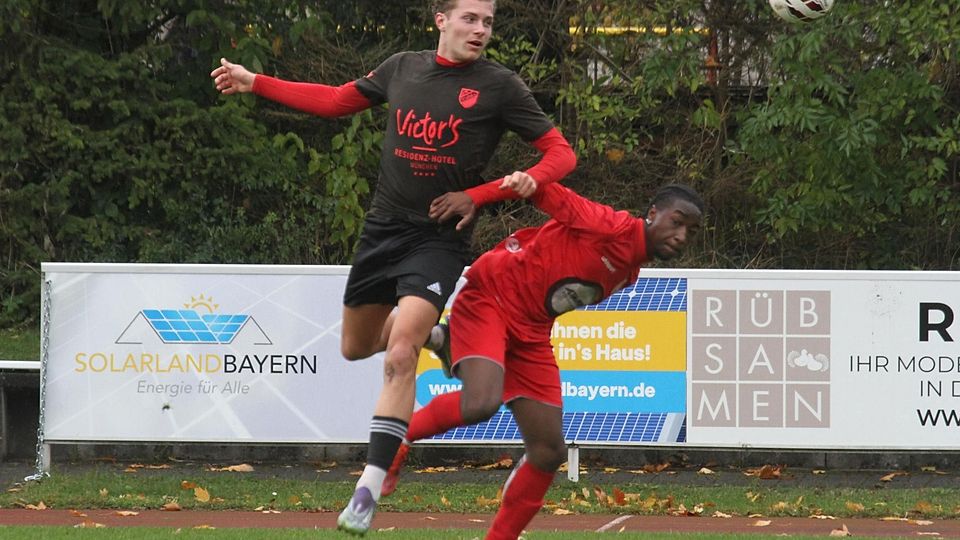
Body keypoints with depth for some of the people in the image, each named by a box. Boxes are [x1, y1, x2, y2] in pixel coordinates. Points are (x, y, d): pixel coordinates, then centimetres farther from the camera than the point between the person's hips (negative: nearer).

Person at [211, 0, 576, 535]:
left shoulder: (499, 85, -7)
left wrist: (480, 195, -16)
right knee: (356, 347, 17)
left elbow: (561, 154, -6)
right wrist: (255, 82, 22)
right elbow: (336, 100, 21)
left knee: (400, 358, -20)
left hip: (439, 238, -5)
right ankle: (431, 336, 48)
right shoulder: (403, 68, 5)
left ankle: (370, 488, -17)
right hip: (382, 229, 5)